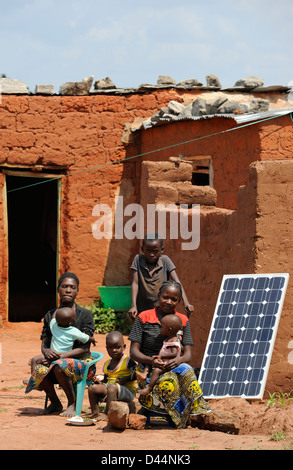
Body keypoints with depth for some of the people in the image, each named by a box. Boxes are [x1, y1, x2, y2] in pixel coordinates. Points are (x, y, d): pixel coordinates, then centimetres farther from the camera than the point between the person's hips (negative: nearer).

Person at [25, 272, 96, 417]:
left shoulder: (84, 314, -3)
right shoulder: (50, 315, 11)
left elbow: (85, 347, -11)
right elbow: (44, 344, 7)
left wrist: (63, 355, -24)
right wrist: (46, 351, -19)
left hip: (82, 363, -4)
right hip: (56, 359, 4)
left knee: (59, 366, -37)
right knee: (39, 370, -30)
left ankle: (72, 403, -14)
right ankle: (55, 403, -2)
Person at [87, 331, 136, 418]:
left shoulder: (128, 361, -2)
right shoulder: (107, 364, 19)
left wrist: (125, 379, -19)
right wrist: (100, 382, 4)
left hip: (127, 391, -7)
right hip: (108, 388, 7)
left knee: (112, 387, -37)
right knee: (92, 387, -10)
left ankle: (107, 413, -40)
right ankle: (95, 412, -6)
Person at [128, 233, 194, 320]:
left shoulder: (165, 260, -4)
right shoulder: (138, 259, -2)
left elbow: (176, 282, -11)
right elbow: (135, 283, -7)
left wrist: (186, 302, -25)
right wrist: (133, 306, -19)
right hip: (142, 309, 1)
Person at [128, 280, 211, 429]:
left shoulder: (183, 320, 11)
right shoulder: (144, 318, 3)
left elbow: (188, 354, 3)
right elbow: (134, 352, -1)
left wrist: (178, 360, -22)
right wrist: (151, 360, -23)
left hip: (175, 367, 2)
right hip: (149, 370, -2)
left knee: (186, 371, -34)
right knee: (168, 380, -37)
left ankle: (198, 412, -39)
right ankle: (180, 420, -38)